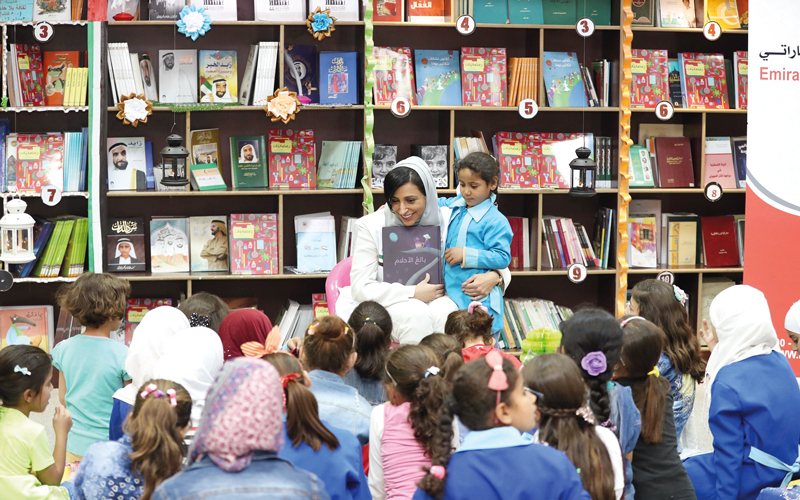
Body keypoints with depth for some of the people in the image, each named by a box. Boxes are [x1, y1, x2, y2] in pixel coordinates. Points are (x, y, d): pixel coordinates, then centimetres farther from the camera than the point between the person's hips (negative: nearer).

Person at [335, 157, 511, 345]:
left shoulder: (447, 220, -1)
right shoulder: (370, 227, -6)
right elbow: (360, 287, -11)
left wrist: (495, 277, -18)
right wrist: (414, 293, -17)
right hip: (386, 304, -2)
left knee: (446, 311, -33)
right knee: (415, 314, -34)